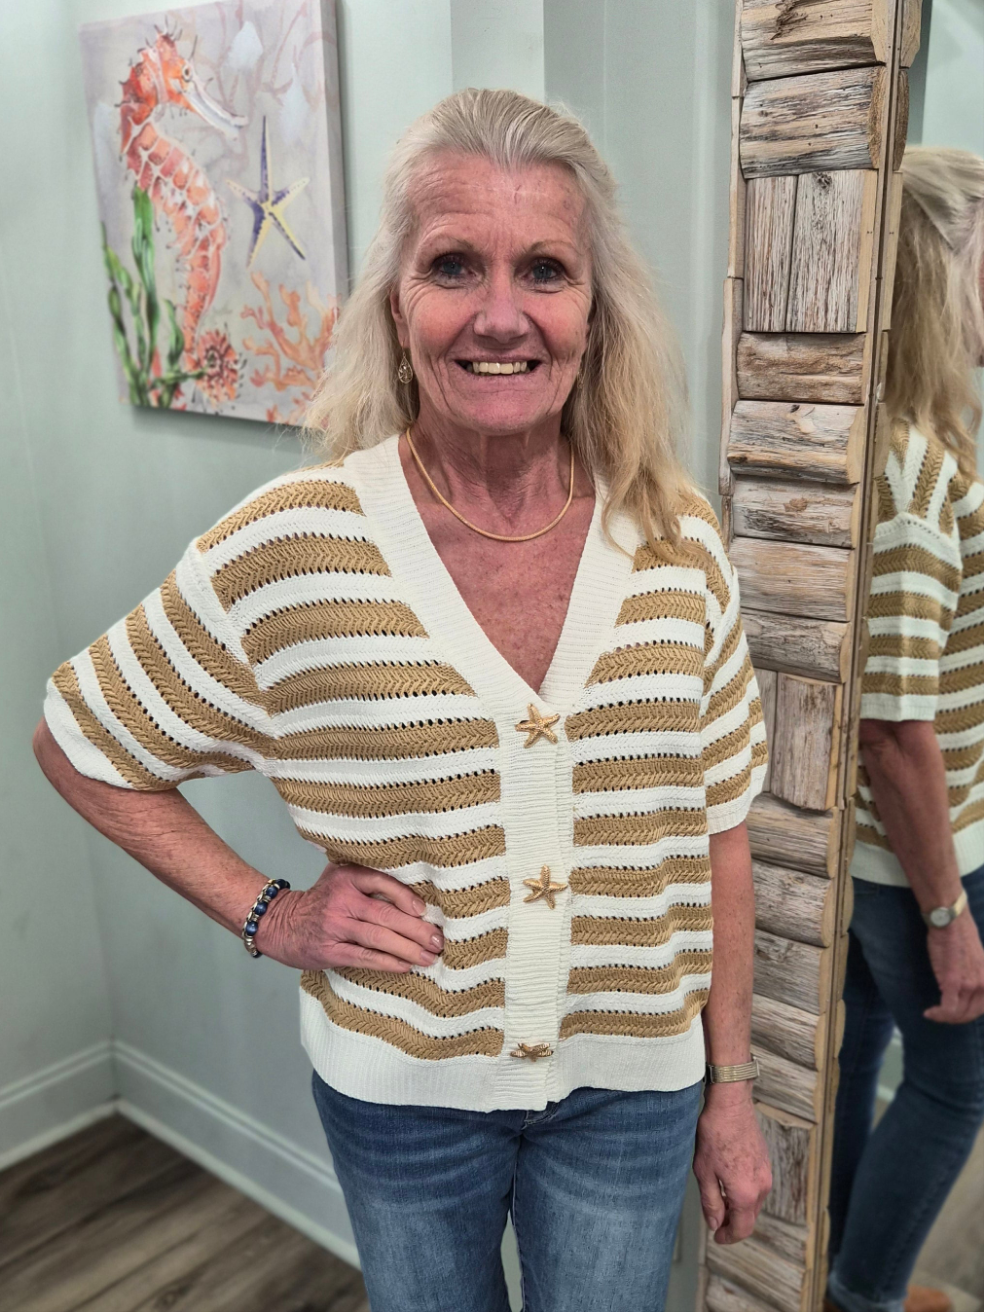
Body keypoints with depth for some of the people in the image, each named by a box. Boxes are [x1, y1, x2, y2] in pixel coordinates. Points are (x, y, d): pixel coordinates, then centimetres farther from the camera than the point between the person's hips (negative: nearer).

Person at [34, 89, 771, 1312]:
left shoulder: (680, 545, -10)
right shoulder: (289, 550, -18)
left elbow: (713, 831, -1)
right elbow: (79, 745, -4)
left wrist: (731, 1089, 5)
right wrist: (267, 913, -11)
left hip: (633, 1090, 2)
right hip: (398, 1086, -1)